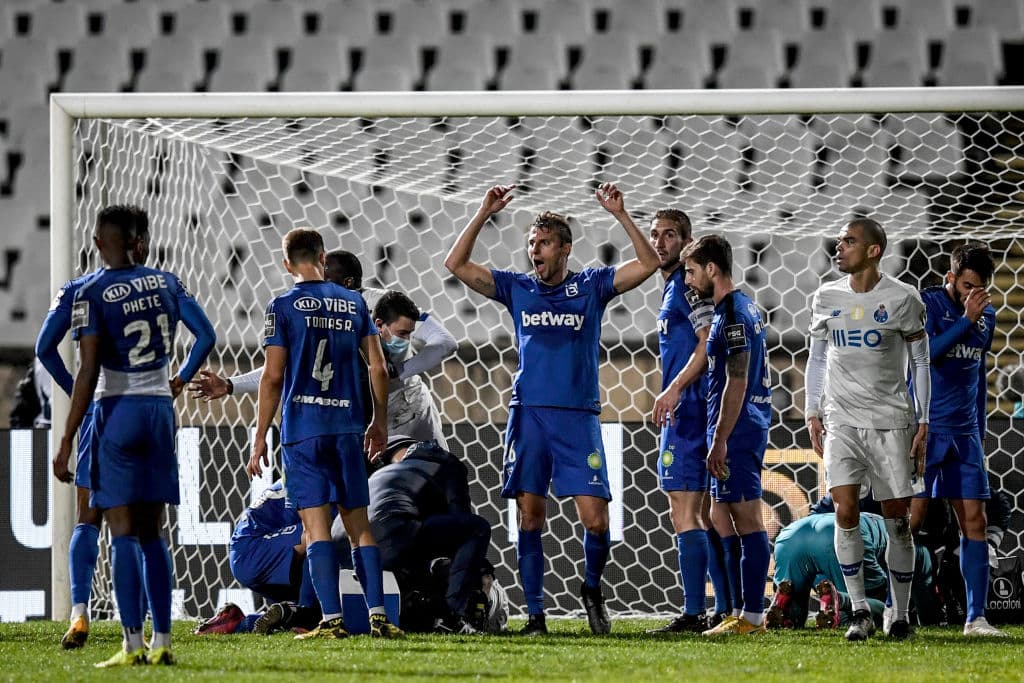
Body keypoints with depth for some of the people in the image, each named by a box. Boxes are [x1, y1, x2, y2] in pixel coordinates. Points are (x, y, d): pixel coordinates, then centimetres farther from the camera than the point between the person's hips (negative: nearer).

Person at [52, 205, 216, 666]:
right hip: (160, 409, 5)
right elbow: (206, 336, 7)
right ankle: (162, 642, 8)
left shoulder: (92, 294, -9)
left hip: (117, 409, -5)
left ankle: (134, 644, -10)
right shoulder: (166, 283, 6)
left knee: (123, 532, -4)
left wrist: (66, 442, -11)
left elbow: (88, 373, -13)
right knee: (151, 534, 10)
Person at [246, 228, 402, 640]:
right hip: (347, 427, 4)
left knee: (317, 524, -4)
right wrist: (379, 422, 21)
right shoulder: (354, 303, 9)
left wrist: (260, 440, -1)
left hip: (302, 429, -4)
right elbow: (378, 368, 9)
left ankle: (332, 619, -11)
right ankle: (377, 616, 2)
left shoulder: (283, 307, -3)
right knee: (358, 523, 8)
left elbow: (272, 377, -6)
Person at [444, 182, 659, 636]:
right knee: (530, 516, -2)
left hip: (579, 416, -1)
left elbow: (648, 264, -2)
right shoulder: (517, 288, 11)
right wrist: (483, 215, -2)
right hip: (529, 414, 1)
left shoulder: (591, 286, 7)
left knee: (595, 517, -8)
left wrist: (620, 215, -11)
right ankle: (535, 614, 3)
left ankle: (592, 589, 19)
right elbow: (456, 265, 6)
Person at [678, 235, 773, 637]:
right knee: (722, 517, 13)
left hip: (737, 430, -10)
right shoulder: (741, 308, 17)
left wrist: (720, 440, -20)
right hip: (744, 431, 10)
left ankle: (752, 616, -6)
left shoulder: (733, 314, -14)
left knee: (747, 520, -8)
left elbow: (737, 382, -19)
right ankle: (744, 614, 15)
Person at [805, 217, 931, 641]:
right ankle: (859, 612, -7)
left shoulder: (902, 299, -2)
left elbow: (921, 361, 3)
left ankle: (900, 617, 12)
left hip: (892, 419, -2)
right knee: (845, 511, -14)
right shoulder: (827, 298, 7)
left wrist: (924, 422, -1)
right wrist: (813, 414, 9)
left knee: (897, 519, 1)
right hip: (841, 419, 2)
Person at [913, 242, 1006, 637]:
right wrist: (966, 319, -21)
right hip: (924, 427, -6)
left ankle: (976, 617, 0)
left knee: (974, 521, 0)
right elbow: (924, 352, -22)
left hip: (964, 431, 6)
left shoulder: (986, 315, 12)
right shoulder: (927, 304, -6)